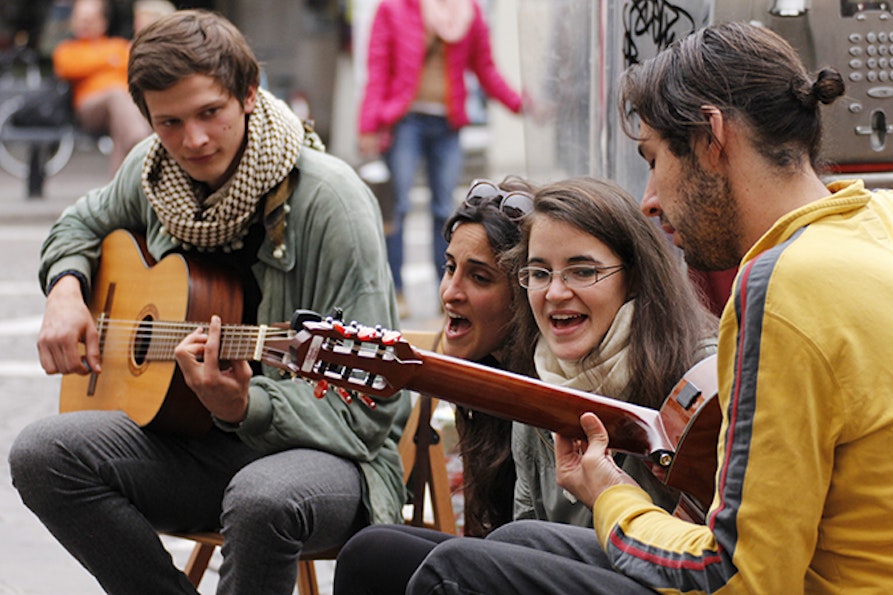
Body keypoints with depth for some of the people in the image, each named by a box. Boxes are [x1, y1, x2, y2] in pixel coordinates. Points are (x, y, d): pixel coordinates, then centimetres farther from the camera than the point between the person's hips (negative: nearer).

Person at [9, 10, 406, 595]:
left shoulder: (328, 199, -18)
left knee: (262, 497, -40)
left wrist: (243, 407, -35)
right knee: (41, 454, -18)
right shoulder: (153, 171, 2)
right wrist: (66, 288, 6)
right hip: (192, 443, 6)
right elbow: (85, 222, 28)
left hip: (326, 449, -6)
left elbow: (365, 410, -19)